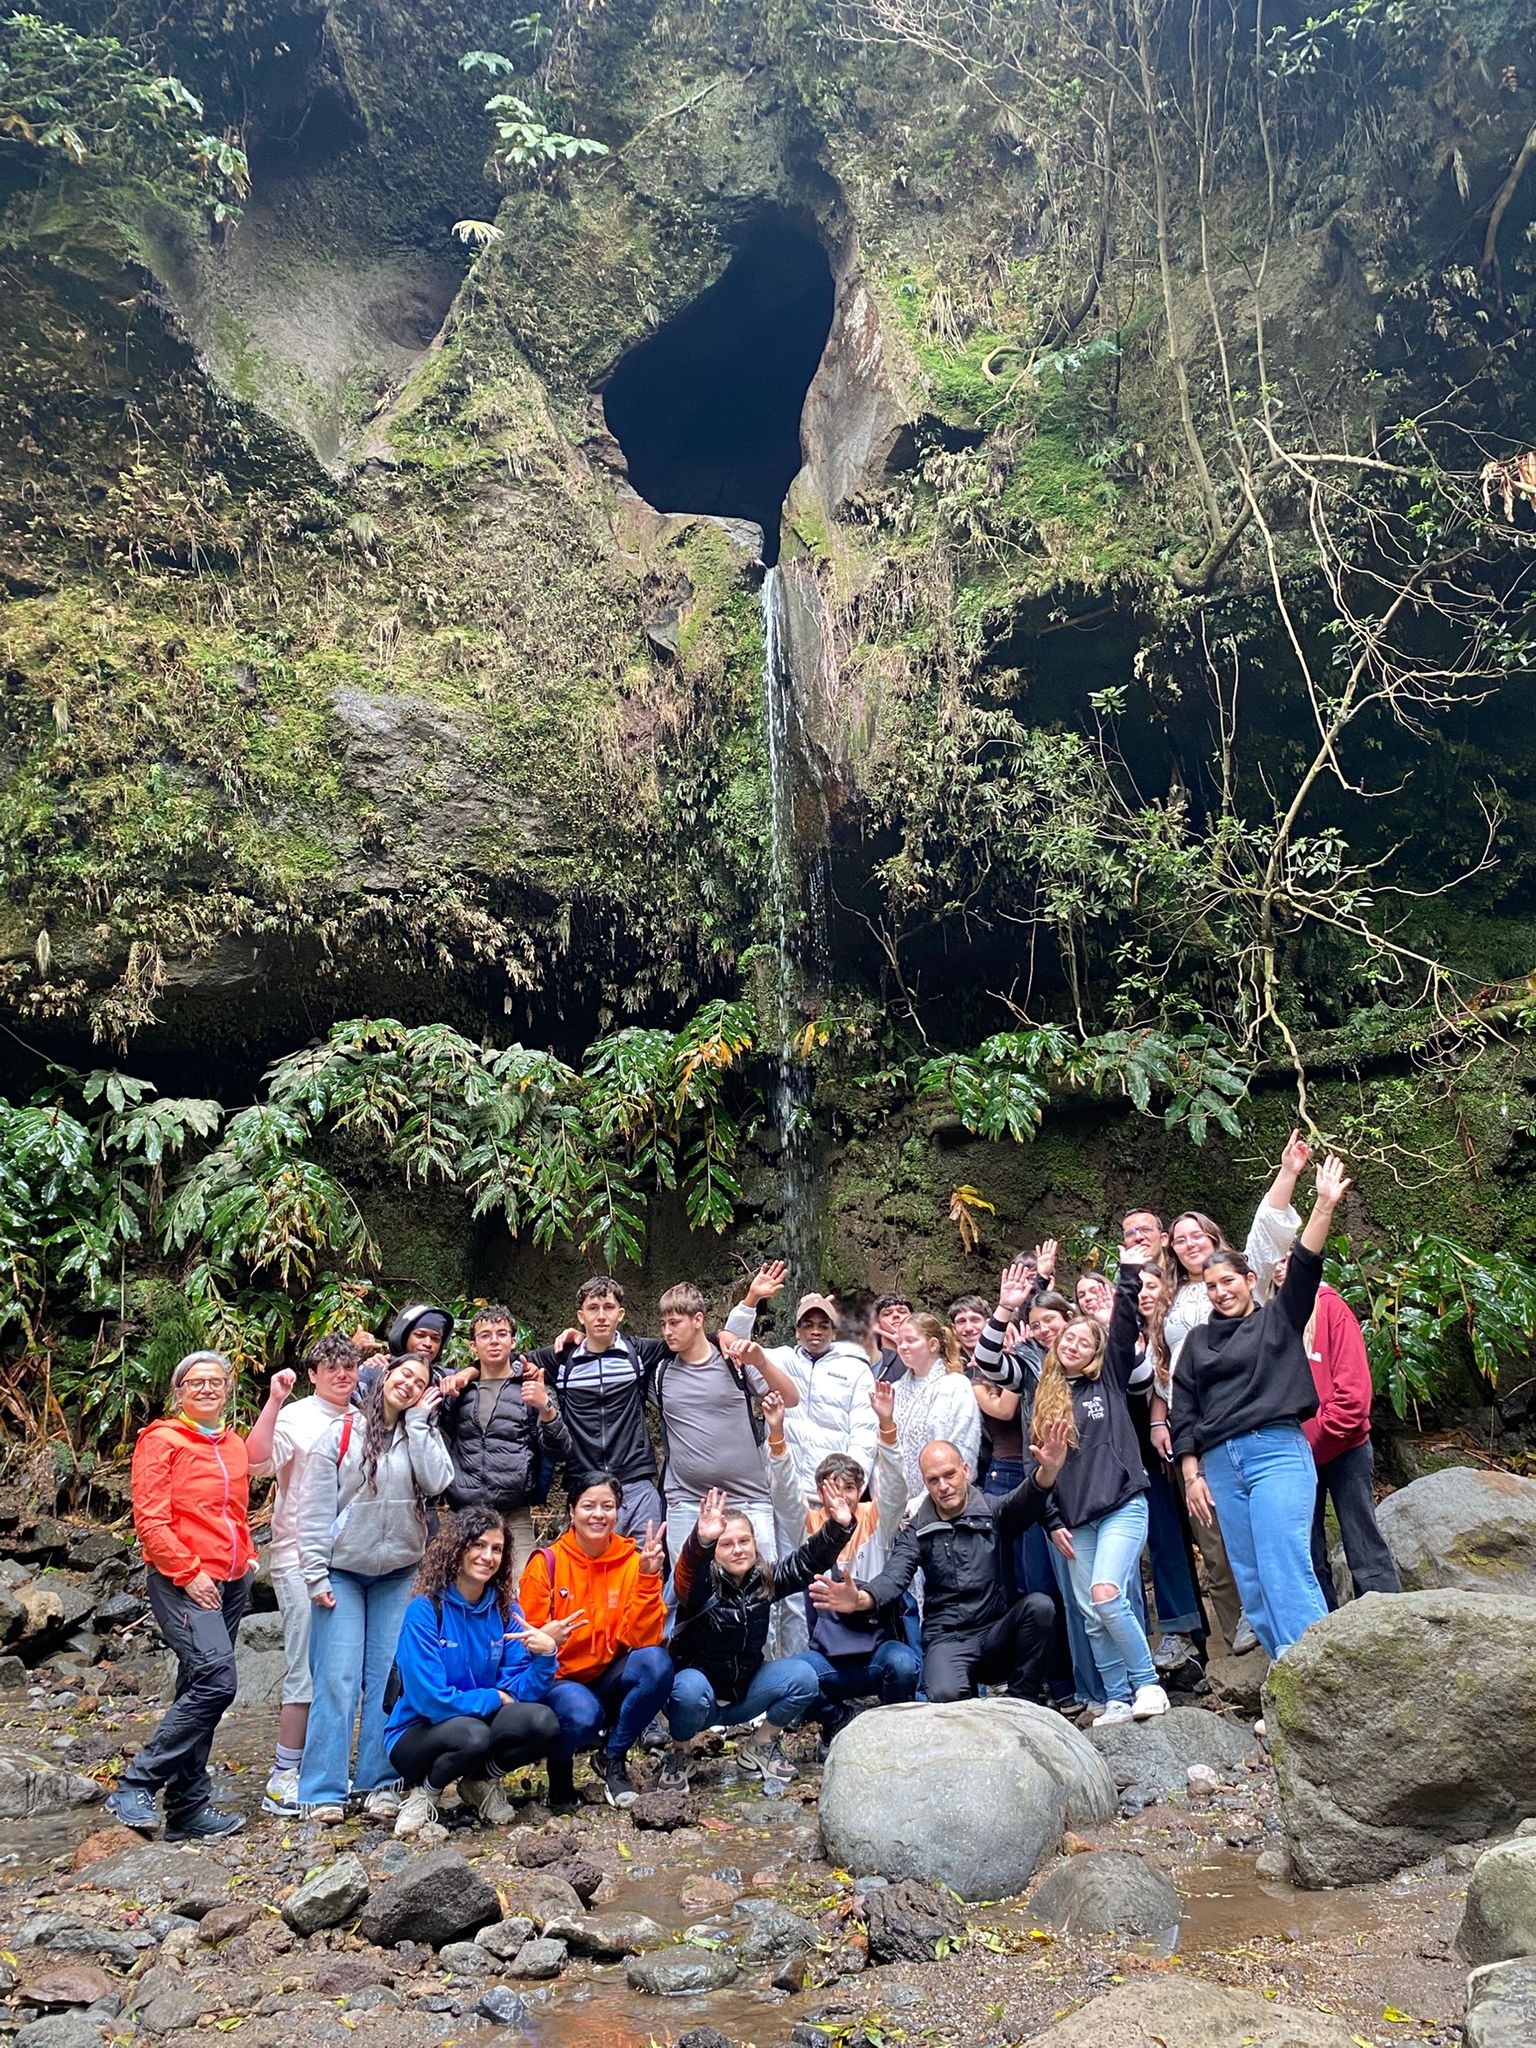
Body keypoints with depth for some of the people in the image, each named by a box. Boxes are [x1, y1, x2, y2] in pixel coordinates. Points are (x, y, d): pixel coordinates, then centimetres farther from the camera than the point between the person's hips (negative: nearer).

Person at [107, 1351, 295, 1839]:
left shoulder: (233, 1443, 14)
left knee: (199, 1691, 10)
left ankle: (188, 1808, 16)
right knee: (216, 1679, -19)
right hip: (182, 1582, -7)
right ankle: (136, 1786, -9)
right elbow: (150, 1519, -10)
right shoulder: (162, 1440, -5)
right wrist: (188, 1573, -14)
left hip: (231, 1581, 7)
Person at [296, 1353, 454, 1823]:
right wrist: (315, 1572, -8)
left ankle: (380, 1782, 13)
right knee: (337, 1678, -4)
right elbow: (315, 1507, -3)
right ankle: (323, 1790, 2)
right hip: (343, 1572, -3)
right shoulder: (341, 1434, -2)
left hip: (399, 1575, 3)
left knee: (389, 1678, 4)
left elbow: (435, 1483, -13)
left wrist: (418, 1421, -10)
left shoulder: (423, 1436, 7)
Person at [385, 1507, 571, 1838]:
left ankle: (481, 1781, 5)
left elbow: (518, 1690, -8)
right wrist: (494, 1698, -12)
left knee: (543, 1721, -24)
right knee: (472, 1734, -37)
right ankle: (423, 1791, -4)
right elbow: (430, 1699, -21)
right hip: (418, 1733, -4)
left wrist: (545, 1654, -26)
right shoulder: (424, 1611, -17)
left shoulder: (506, 1611, -1)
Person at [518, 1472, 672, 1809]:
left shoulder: (633, 1560, -6)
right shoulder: (546, 1562, -10)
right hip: (559, 1680, -2)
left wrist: (648, 1577, -25)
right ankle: (560, 1768, 3)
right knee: (582, 1714, -35)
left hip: (609, 1678, 2)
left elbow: (641, 1638, -13)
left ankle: (614, 1760, -4)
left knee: (656, 1662, -28)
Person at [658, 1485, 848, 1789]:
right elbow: (686, 1572, -43)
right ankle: (678, 1754, -6)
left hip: (744, 1695, 5)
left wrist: (839, 1526, -26)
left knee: (802, 1675, -17)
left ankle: (759, 1747, 7)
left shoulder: (766, 1579, -3)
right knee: (691, 1688, -39)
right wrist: (701, 1540, -65)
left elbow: (809, 1560, -8)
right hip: (700, 1691, -5)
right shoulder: (702, 1583, -19)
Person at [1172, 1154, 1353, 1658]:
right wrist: (1192, 1473, 7)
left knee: (1286, 1572, -15)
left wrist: (1324, 1206, -15)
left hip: (1277, 1451, -4)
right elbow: (1183, 1411, 16)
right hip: (1219, 1463, 4)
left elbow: (1304, 1266, -3)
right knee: (1250, 1581, 2)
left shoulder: (1278, 1318, 11)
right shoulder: (1198, 1340, 20)